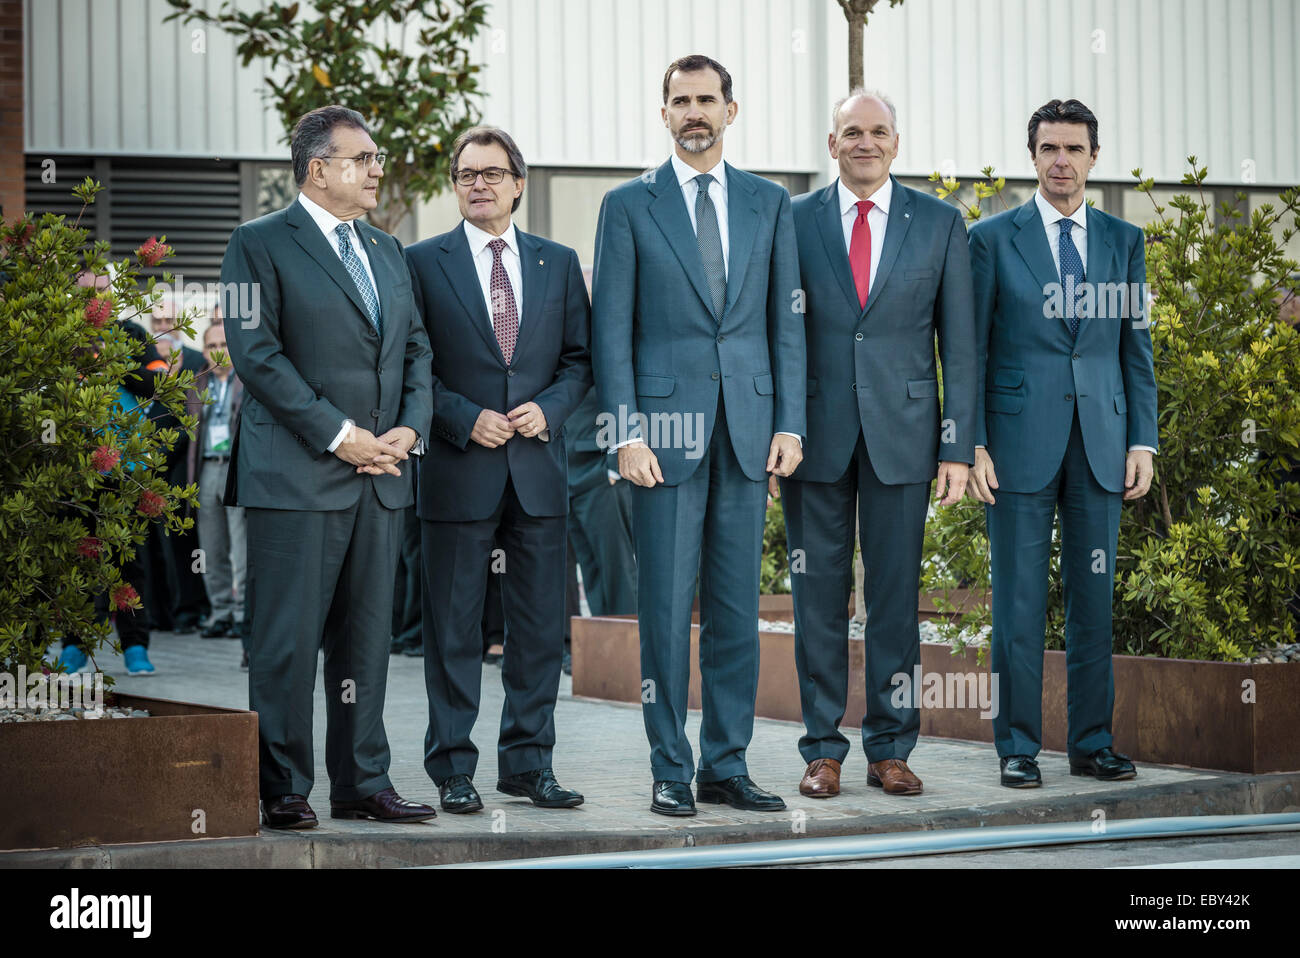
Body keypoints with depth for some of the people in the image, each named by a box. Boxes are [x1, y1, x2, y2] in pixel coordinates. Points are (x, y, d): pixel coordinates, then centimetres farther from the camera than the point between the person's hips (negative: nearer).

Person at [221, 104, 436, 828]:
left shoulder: (388, 252, 18)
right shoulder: (262, 244, -3)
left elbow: (417, 348, 18)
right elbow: (256, 352, -11)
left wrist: (410, 427, -1)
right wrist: (337, 435, -15)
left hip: (381, 474, 7)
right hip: (296, 476, -6)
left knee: (368, 637, 9)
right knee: (289, 639, -4)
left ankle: (363, 782, 15)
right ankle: (284, 789, 3)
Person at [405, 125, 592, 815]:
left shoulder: (558, 263, 12)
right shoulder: (423, 263, 3)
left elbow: (579, 358, 11)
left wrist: (548, 408, -7)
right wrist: (466, 419, -12)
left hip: (537, 467, 3)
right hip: (457, 469, -3)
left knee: (540, 625, 5)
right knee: (453, 627, 2)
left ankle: (528, 763, 15)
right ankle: (453, 770, 9)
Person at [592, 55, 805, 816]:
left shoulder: (770, 203, 11)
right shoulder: (630, 206, 3)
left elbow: (787, 321, 10)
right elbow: (611, 330, 0)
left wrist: (789, 424, 1)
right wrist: (627, 433, -9)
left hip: (747, 429, 3)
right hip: (666, 427, -2)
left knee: (737, 605, 5)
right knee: (666, 605, -2)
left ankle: (726, 765, 13)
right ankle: (671, 771, 5)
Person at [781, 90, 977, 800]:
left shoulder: (940, 224, 5)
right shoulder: (793, 221, 5)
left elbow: (959, 343, 4)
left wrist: (958, 447, -2)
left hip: (902, 431, 0)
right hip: (815, 433, 0)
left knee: (895, 593, 3)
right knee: (818, 593, 3)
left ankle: (890, 749, 12)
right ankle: (823, 750, 11)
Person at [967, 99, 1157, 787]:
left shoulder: (1123, 241, 11)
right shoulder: (993, 238, 3)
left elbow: (1137, 347, 12)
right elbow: (972, 351, 1)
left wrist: (1142, 441, 4)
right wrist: (973, 445, -6)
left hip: (1100, 441, 3)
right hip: (1020, 442, -3)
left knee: (1094, 596, 5)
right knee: (1018, 599, -1)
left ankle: (1091, 743, 14)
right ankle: (1017, 748, 6)